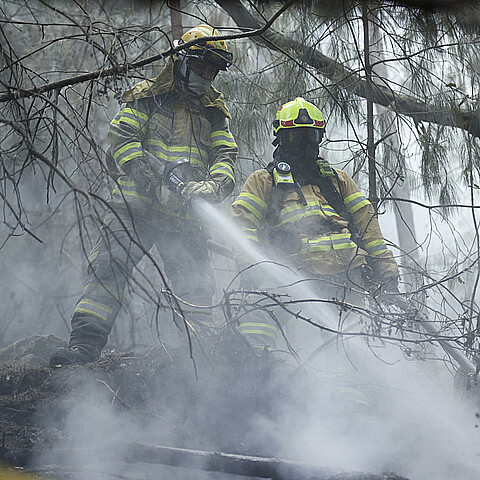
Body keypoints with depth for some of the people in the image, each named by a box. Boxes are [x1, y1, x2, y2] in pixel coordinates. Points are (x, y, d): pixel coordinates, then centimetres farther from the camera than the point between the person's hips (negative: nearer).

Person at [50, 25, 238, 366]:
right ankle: (85, 344, -19)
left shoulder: (215, 112, 20)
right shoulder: (147, 97, 10)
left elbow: (226, 155, 8)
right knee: (108, 268, -16)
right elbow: (123, 138, -2)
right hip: (136, 205, -2)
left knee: (197, 287, -4)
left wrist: (214, 187, -17)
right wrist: (155, 184, -17)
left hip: (186, 215, 3)